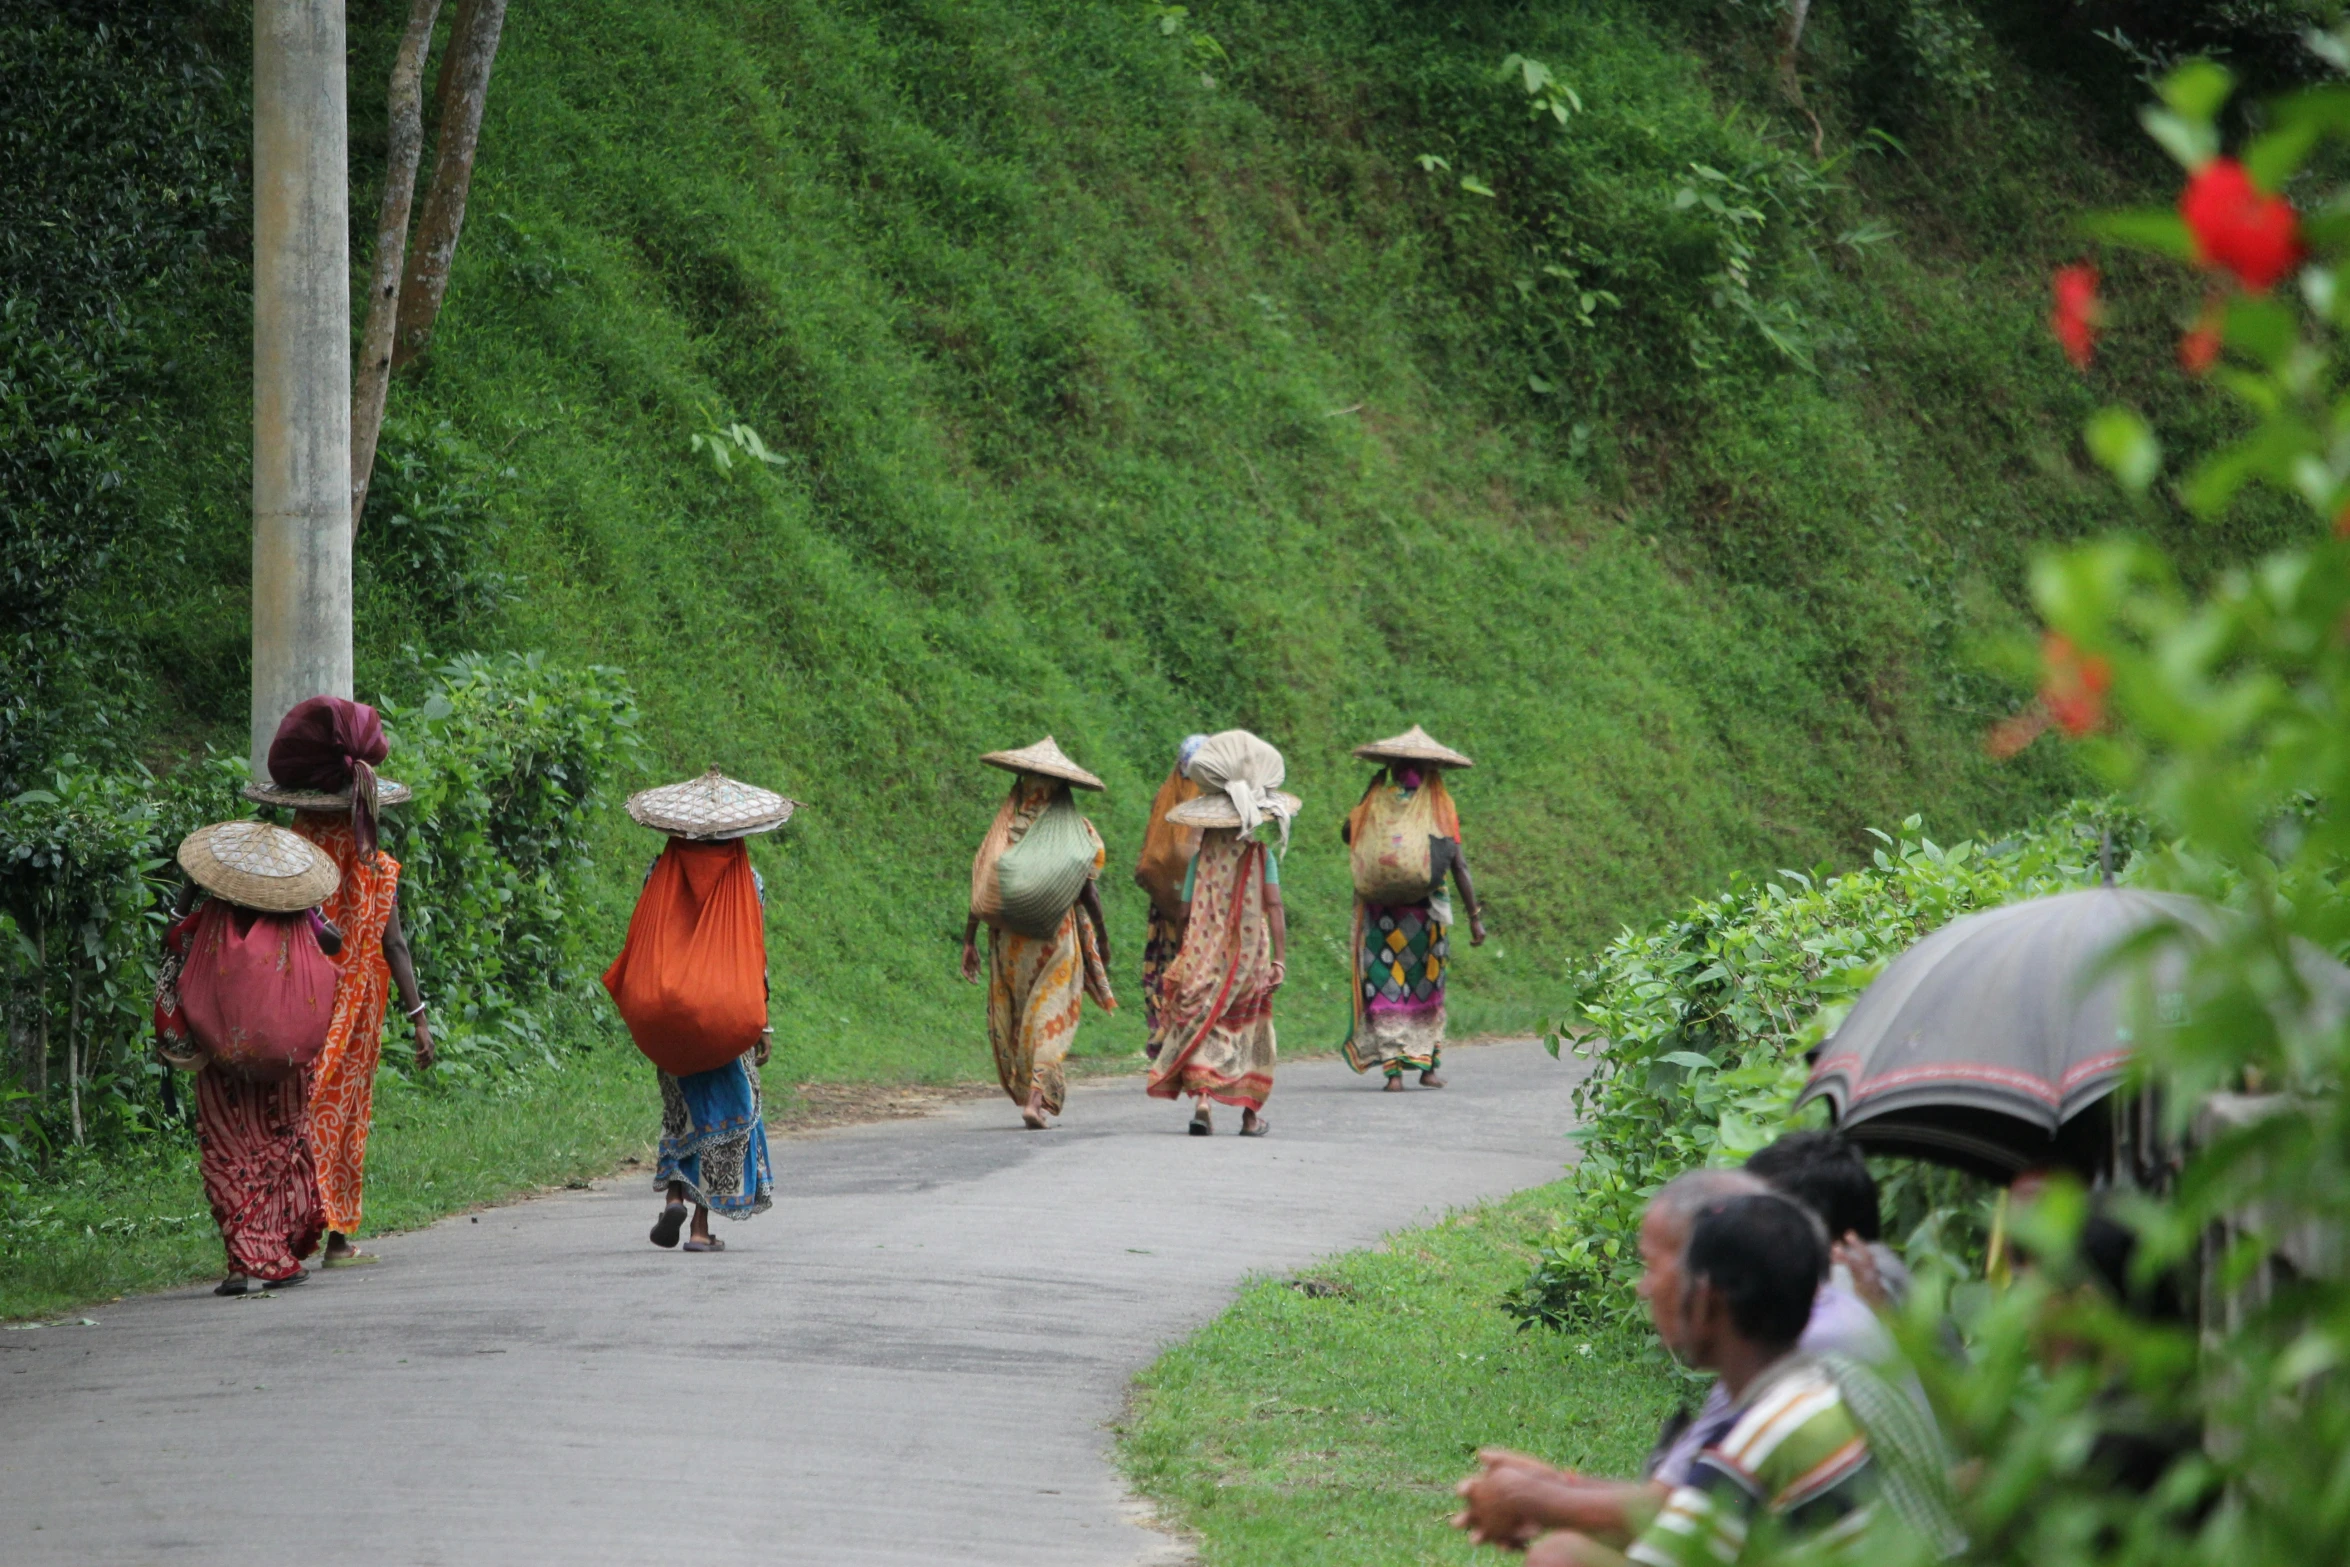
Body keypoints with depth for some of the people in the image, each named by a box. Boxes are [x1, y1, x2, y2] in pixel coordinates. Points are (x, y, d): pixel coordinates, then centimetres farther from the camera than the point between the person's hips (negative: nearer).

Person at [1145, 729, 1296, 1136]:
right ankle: (1250, 1113, 16)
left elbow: (1182, 914, -4)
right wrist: (1280, 958, -9)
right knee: (1248, 1028, 13)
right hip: (1249, 957, 0)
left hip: (1203, 956, 0)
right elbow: (1274, 907, -11)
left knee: (1201, 1026, 2)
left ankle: (1201, 1099, -18)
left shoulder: (1201, 859, -3)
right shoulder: (1261, 855, -5)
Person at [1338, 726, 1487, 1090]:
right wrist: (1474, 916, -1)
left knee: (1385, 990, 3)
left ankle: (1393, 1068, -6)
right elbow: (1459, 866, -5)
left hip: (1379, 912, 0)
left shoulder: (1374, 804, -1)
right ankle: (1427, 1064, 17)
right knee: (1427, 989, 15)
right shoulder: (1440, 808, -2)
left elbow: (1346, 833, 18)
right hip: (1427, 911, 0)